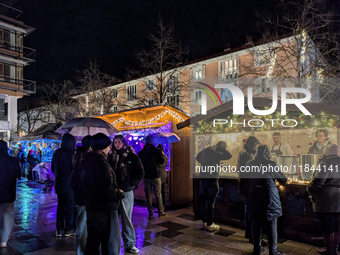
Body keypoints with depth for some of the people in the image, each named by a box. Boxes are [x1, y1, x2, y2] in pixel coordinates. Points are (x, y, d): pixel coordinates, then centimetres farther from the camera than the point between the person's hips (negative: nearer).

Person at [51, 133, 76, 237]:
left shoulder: (56, 153, 3)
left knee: (60, 205, 16)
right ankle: (68, 229, 13)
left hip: (58, 184, 6)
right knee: (70, 206, 6)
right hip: (69, 184, -6)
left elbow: (53, 168, 11)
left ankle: (59, 229, 22)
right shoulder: (72, 154, -17)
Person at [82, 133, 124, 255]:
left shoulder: (86, 160, 4)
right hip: (105, 209, -9)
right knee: (111, 242, 4)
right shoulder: (102, 163, -23)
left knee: (92, 240, 21)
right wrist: (120, 193, -7)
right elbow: (109, 190, -25)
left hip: (91, 207, 9)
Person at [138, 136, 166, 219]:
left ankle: (150, 213, 9)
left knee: (148, 195, 8)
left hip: (146, 176, 1)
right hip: (155, 175, -1)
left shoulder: (141, 153, -3)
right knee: (158, 194, 10)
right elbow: (162, 162, 4)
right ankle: (160, 212, 19)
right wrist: (162, 155, 20)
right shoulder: (157, 151, -7)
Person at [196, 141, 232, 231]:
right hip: (212, 180, -6)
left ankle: (204, 221, 25)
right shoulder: (216, 154, -16)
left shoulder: (204, 151, 5)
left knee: (203, 201, 15)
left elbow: (197, 157, 22)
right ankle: (210, 224, 8)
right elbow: (229, 156, -21)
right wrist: (220, 149, -12)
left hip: (202, 179, 7)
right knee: (210, 203, 1)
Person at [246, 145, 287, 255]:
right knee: (272, 226, 9)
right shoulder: (272, 164, -12)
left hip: (255, 199, 3)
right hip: (270, 199, -3)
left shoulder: (249, 164, -2)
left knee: (256, 224, 15)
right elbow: (283, 180, -1)